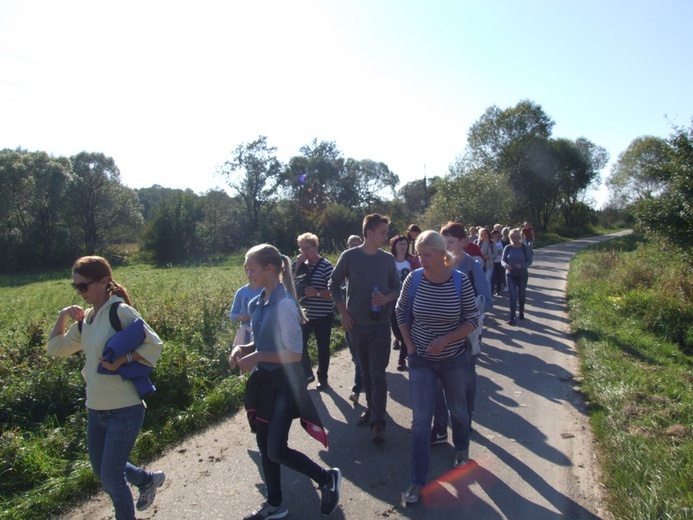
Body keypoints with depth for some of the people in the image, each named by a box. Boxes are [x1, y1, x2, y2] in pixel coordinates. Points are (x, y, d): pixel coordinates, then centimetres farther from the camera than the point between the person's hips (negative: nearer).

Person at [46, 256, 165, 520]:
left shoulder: (120, 311, -16)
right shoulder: (86, 318, 7)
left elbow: (154, 345, -15)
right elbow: (56, 348, 16)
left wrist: (121, 360, -25)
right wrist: (63, 316, 5)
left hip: (124, 409, -8)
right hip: (96, 408, 8)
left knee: (111, 479, 2)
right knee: (102, 470, 23)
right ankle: (148, 479, 46)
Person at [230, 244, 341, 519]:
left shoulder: (284, 303, -21)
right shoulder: (254, 304, 4)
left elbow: (294, 353, -21)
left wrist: (256, 357, -22)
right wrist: (243, 348, -3)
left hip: (285, 382, -8)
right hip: (264, 381, 8)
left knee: (277, 450, -5)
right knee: (264, 445, 17)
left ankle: (328, 478, 20)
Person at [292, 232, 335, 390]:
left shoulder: (325, 266, -13)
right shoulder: (303, 265, 5)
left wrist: (317, 293, -28)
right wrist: (297, 265, -9)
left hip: (323, 315, -5)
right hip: (305, 313, 5)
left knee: (322, 347, 8)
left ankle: (322, 378, 25)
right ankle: (307, 374, 24)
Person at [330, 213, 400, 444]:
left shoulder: (388, 259, -2)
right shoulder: (349, 256, -7)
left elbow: (396, 287, 6)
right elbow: (334, 284, 3)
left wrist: (386, 298, -16)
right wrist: (343, 313, -2)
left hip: (381, 324, 0)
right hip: (356, 324, 1)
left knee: (378, 374, -3)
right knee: (365, 372, 14)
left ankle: (377, 422, 0)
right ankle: (371, 409, 32)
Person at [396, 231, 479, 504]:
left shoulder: (461, 282, -16)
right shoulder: (413, 279, -12)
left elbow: (472, 320, -9)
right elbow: (401, 312, 3)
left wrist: (444, 340, -20)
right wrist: (409, 345, -3)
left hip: (454, 359, 0)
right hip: (421, 360, 0)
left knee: (457, 410, 21)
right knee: (420, 419, 2)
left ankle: (461, 450, 52)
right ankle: (418, 480, 17)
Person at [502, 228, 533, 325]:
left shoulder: (525, 248, -7)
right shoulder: (508, 248, -3)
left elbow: (530, 261, -6)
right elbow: (502, 260, -1)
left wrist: (522, 265, -26)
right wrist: (506, 265, -24)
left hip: (522, 275, 0)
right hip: (510, 275, 0)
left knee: (521, 295, 16)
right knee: (512, 295, -8)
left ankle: (521, 312, 39)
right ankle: (512, 317, -6)